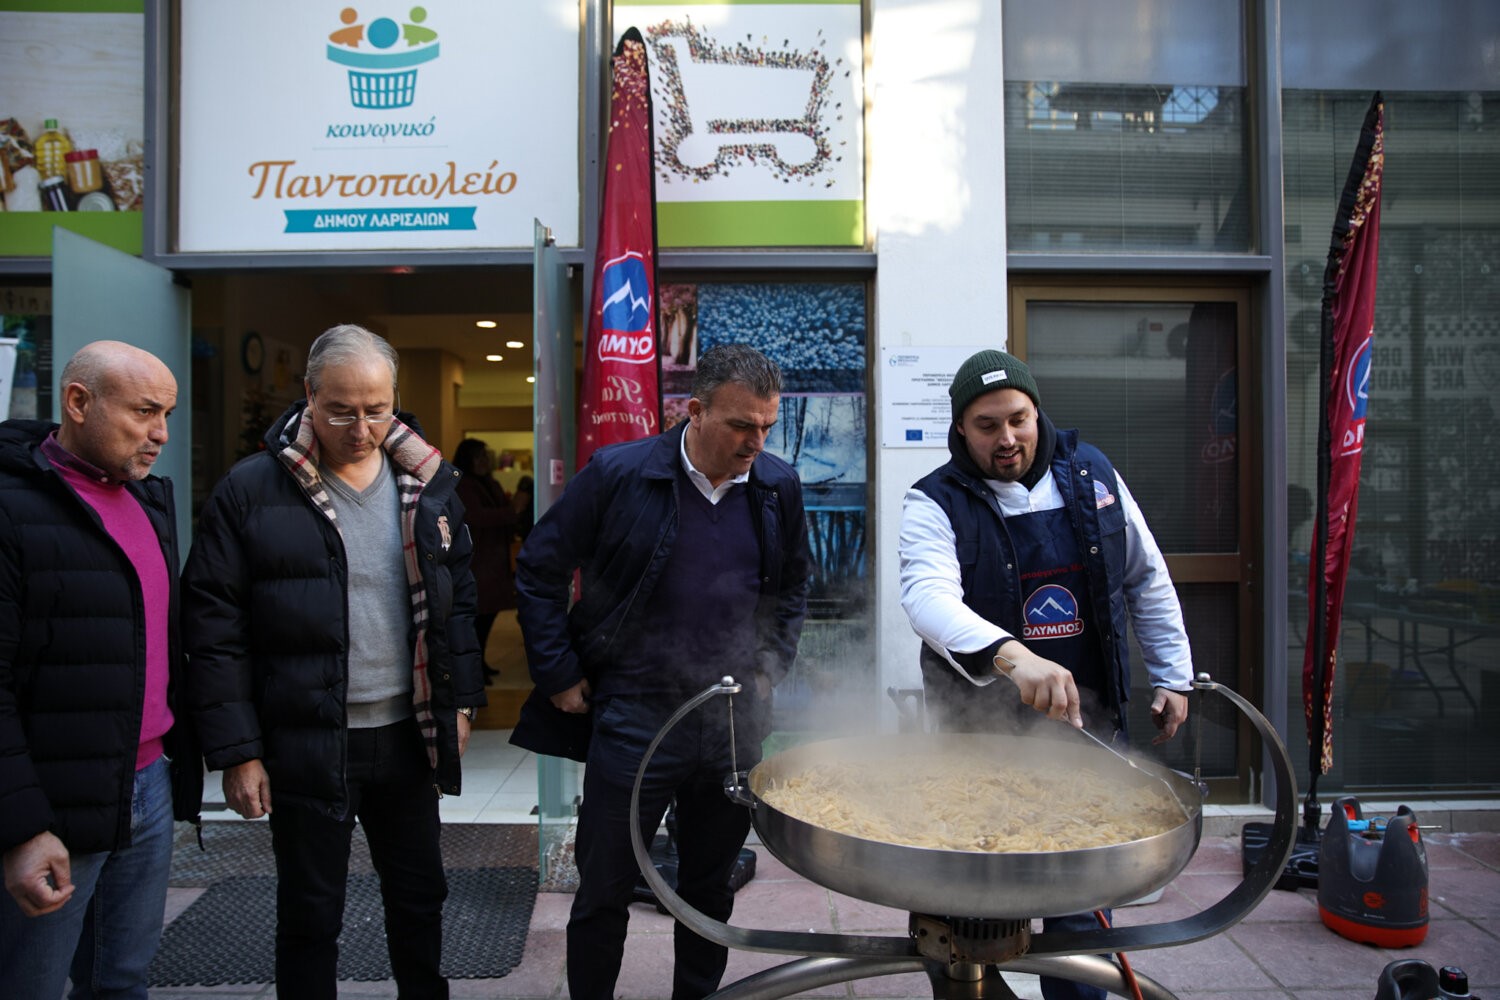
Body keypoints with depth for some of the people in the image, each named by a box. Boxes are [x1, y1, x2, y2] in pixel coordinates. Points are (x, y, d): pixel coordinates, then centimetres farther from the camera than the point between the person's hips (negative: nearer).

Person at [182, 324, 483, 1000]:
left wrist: (461, 700, 7)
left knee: (420, 897, 18)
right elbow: (213, 629, -8)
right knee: (310, 917, 12)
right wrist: (236, 752, -9)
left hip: (408, 736, 4)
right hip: (305, 745, -3)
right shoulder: (251, 491, -9)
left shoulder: (427, 479, 1)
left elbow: (458, 596, 10)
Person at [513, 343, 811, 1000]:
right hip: (634, 718, -3)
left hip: (733, 722, 4)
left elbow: (793, 587, 16)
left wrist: (769, 669, 6)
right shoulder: (617, 474, -12)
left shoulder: (779, 487, 0)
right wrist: (559, 677, -4)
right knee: (603, 891, 10)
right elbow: (538, 572, -3)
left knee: (710, 886, 20)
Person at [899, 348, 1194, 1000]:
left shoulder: (1091, 474, 2)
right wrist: (1012, 655, -48)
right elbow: (928, 595, -31)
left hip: (1090, 721, 3)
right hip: (982, 731, -3)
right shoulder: (934, 504, -11)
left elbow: (1147, 582, 12)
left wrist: (1173, 676, 11)